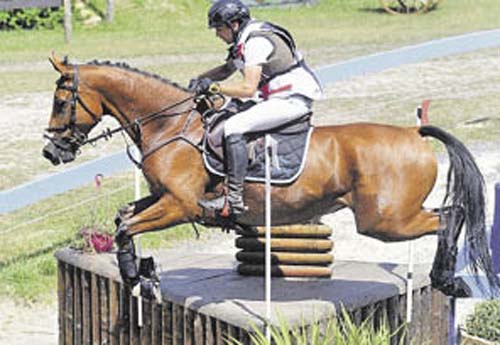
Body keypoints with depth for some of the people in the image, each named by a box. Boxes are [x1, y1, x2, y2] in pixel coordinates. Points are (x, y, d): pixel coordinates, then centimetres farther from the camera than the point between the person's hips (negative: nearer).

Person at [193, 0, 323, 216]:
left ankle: (234, 199, -25)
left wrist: (213, 86, -16)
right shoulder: (246, 38, 14)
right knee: (228, 115, 17)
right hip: (281, 98, 11)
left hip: (293, 100, -11)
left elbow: (248, 89, -24)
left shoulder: (256, 42, -18)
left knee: (233, 127, -21)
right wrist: (201, 79, 11)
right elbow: (227, 69, 28)